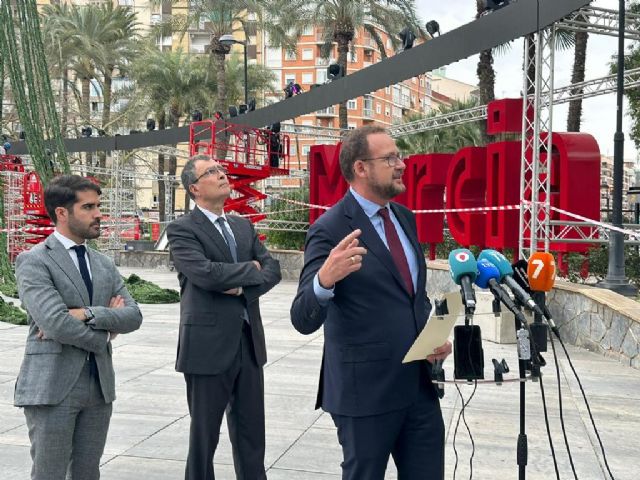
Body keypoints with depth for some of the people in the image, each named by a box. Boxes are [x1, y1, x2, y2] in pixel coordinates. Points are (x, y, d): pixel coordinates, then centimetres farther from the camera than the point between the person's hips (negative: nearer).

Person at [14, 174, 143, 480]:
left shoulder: (104, 265, 14)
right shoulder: (33, 261, -7)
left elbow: (133, 316, 2)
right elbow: (55, 322, -19)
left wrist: (86, 314, -14)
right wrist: (104, 333, -5)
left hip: (100, 385, 6)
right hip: (52, 386, -6)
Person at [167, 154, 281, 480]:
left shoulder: (243, 226, 14)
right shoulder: (182, 230, -7)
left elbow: (273, 268, 6)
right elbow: (205, 272, -22)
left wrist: (243, 286, -13)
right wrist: (250, 270, -9)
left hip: (249, 343, 6)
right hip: (208, 345, -6)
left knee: (252, 434, 13)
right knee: (204, 435, 8)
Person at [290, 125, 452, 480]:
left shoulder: (404, 217, 8)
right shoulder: (330, 230, -15)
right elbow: (304, 321, -21)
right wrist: (325, 278, -41)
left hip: (419, 384, 6)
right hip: (366, 389, -6)